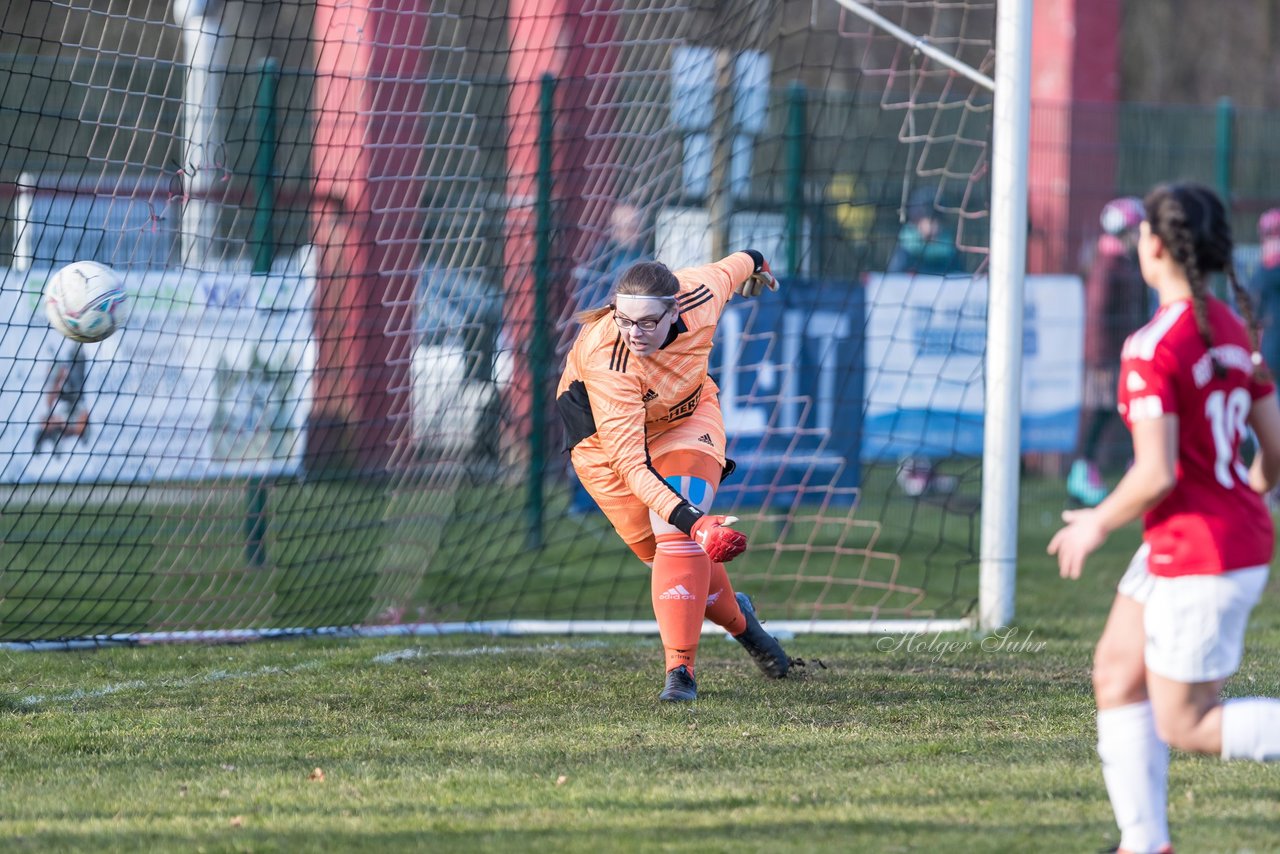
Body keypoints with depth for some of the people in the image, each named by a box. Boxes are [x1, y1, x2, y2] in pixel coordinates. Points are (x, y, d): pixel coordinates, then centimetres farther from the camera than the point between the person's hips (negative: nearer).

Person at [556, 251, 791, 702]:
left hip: (686, 414, 2)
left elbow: (729, 269, -4)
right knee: (668, 544, -1)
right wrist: (691, 520, -54)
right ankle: (736, 616, 29)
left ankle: (680, 669, -15)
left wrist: (753, 264, 21)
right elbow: (629, 462, -43)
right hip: (607, 433, -2)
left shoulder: (699, 295, -30)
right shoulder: (605, 360, -40)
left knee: (678, 539, -17)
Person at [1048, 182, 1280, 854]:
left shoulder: (1152, 349, -20)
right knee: (1115, 674, 16)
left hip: (1198, 559, -9)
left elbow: (1157, 475, -24)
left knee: (1185, 724, 3)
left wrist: (1098, 524, -7)